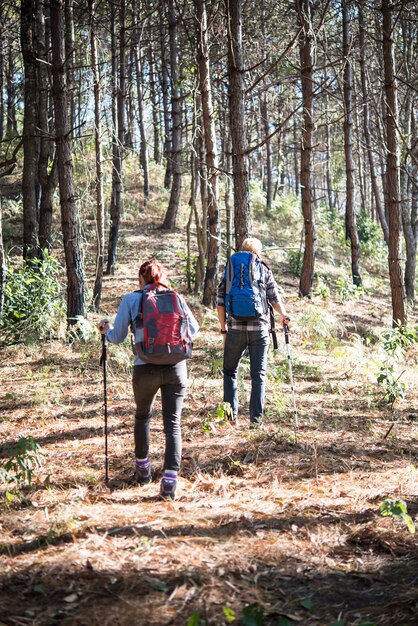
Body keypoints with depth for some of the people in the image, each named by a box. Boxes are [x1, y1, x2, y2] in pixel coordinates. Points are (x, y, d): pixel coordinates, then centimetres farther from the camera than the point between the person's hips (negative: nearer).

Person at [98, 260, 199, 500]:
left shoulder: (131, 300, 2)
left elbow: (117, 337, 5)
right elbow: (193, 329, 13)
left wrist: (105, 329, 28)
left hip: (146, 369, -1)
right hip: (176, 368, 1)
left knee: (143, 416, 24)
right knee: (173, 424, 4)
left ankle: (143, 469, 36)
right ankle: (170, 480, -7)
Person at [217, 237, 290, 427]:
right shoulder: (264, 271, 5)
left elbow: (220, 302, 3)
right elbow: (275, 299, 2)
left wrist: (223, 328, 9)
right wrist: (283, 315, 19)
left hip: (235, 328, 0)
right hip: (260, 329, 0)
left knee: (230, 371, 15)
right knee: (258, 374, 6)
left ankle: (231, 414, 9)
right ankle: (256, 418, 2)